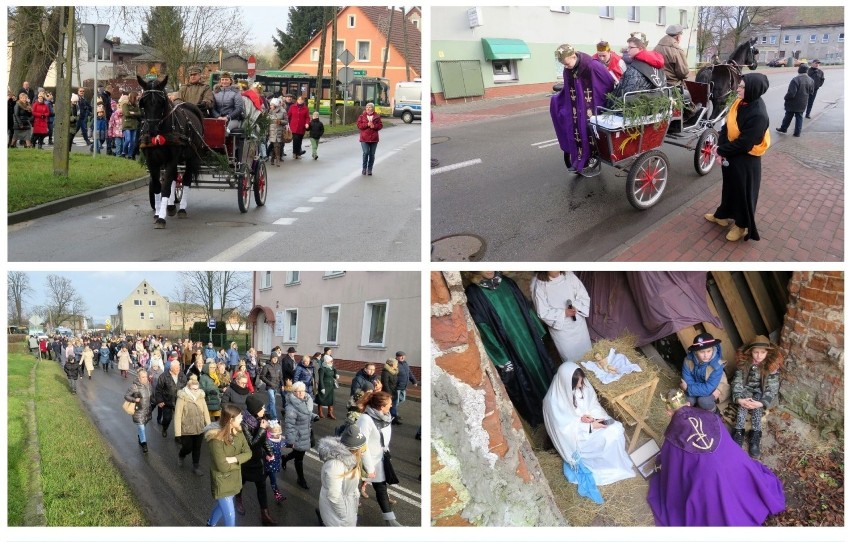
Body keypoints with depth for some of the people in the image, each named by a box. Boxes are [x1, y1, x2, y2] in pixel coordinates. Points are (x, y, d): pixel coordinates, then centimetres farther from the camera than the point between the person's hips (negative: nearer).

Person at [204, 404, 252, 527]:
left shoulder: (238, 432, -7)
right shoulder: (216, 439, -29)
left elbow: (248, 453, -8)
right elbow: (222, 466, -28)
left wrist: (233, 459, -24)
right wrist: (239, 461, -14)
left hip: (234, 478, 7)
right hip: (222, 481, -7)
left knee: (222, 504, 29)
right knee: (230, 517, -2)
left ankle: (211, 524, 56)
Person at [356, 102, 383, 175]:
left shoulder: (377, 116, 5)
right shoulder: (362, 116, 4)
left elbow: (380, 126, 3)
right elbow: (358, 124, -4)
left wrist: (374, 126, -16)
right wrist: (367, 124, -16)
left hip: (374, 138, 2)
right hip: (364, 138, -2)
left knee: (372, 154, 5)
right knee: (365, 153, -12)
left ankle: (370, 169, 16)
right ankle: (364, 168, 4)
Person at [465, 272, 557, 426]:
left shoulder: (506, 282, -1)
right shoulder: (473, 294, -18)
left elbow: (526, 308, 9)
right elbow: (484, 330, -17)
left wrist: (538, 332, 10)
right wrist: (503, 360, -15)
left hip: (529, 340, 5)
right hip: (509, 349, -5)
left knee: (542, 371, 21)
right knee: (523, 384, 12)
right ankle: (536, 415, 37)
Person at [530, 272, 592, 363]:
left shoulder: (569, 276, -10)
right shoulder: (539, 285, -19)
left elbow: (584, 297, -4)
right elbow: (543, 313, -17)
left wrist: (576, 307, -22)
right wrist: (563, 313, -26)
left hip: (578, 324, 4)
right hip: (560, 329, -4)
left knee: (587, 354, 23)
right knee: (571, 359, 9)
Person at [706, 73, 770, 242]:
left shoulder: (758, 115, -29)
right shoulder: (740, 103, -4)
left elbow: (744, 143, -26)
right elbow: (727, 126, 2)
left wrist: (721, 151, -15)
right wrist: (721, 148, -11)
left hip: (745, 160, -8)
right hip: (731, 155, 8)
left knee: (743, 192, 9)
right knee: (729, 187, 24)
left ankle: (742, 225, 26)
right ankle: (722, 214, 43)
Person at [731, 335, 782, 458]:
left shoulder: (773, 365, -17)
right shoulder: (744, 363, -11)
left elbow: (772, 389, -21)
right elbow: (737, 383, -14)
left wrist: (761, 403, -38)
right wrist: (739, 399, -33)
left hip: (761, 393, -1)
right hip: (746, 390, 1)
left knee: (756, 402, -32)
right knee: (744, 400, -31)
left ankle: (755, 435, -36)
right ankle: (739, 431, -36)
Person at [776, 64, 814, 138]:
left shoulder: (795, 80, -25)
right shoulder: (811, 80, -3)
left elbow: (791, 93, -26)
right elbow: (811, 92, 9)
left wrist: (786, 97, -8)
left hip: (793, 103, -5)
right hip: (802, 104, 5)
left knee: (788, 116, 12)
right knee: (799, 117, 13)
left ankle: (783, 128, 28)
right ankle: (797, 132, 14)